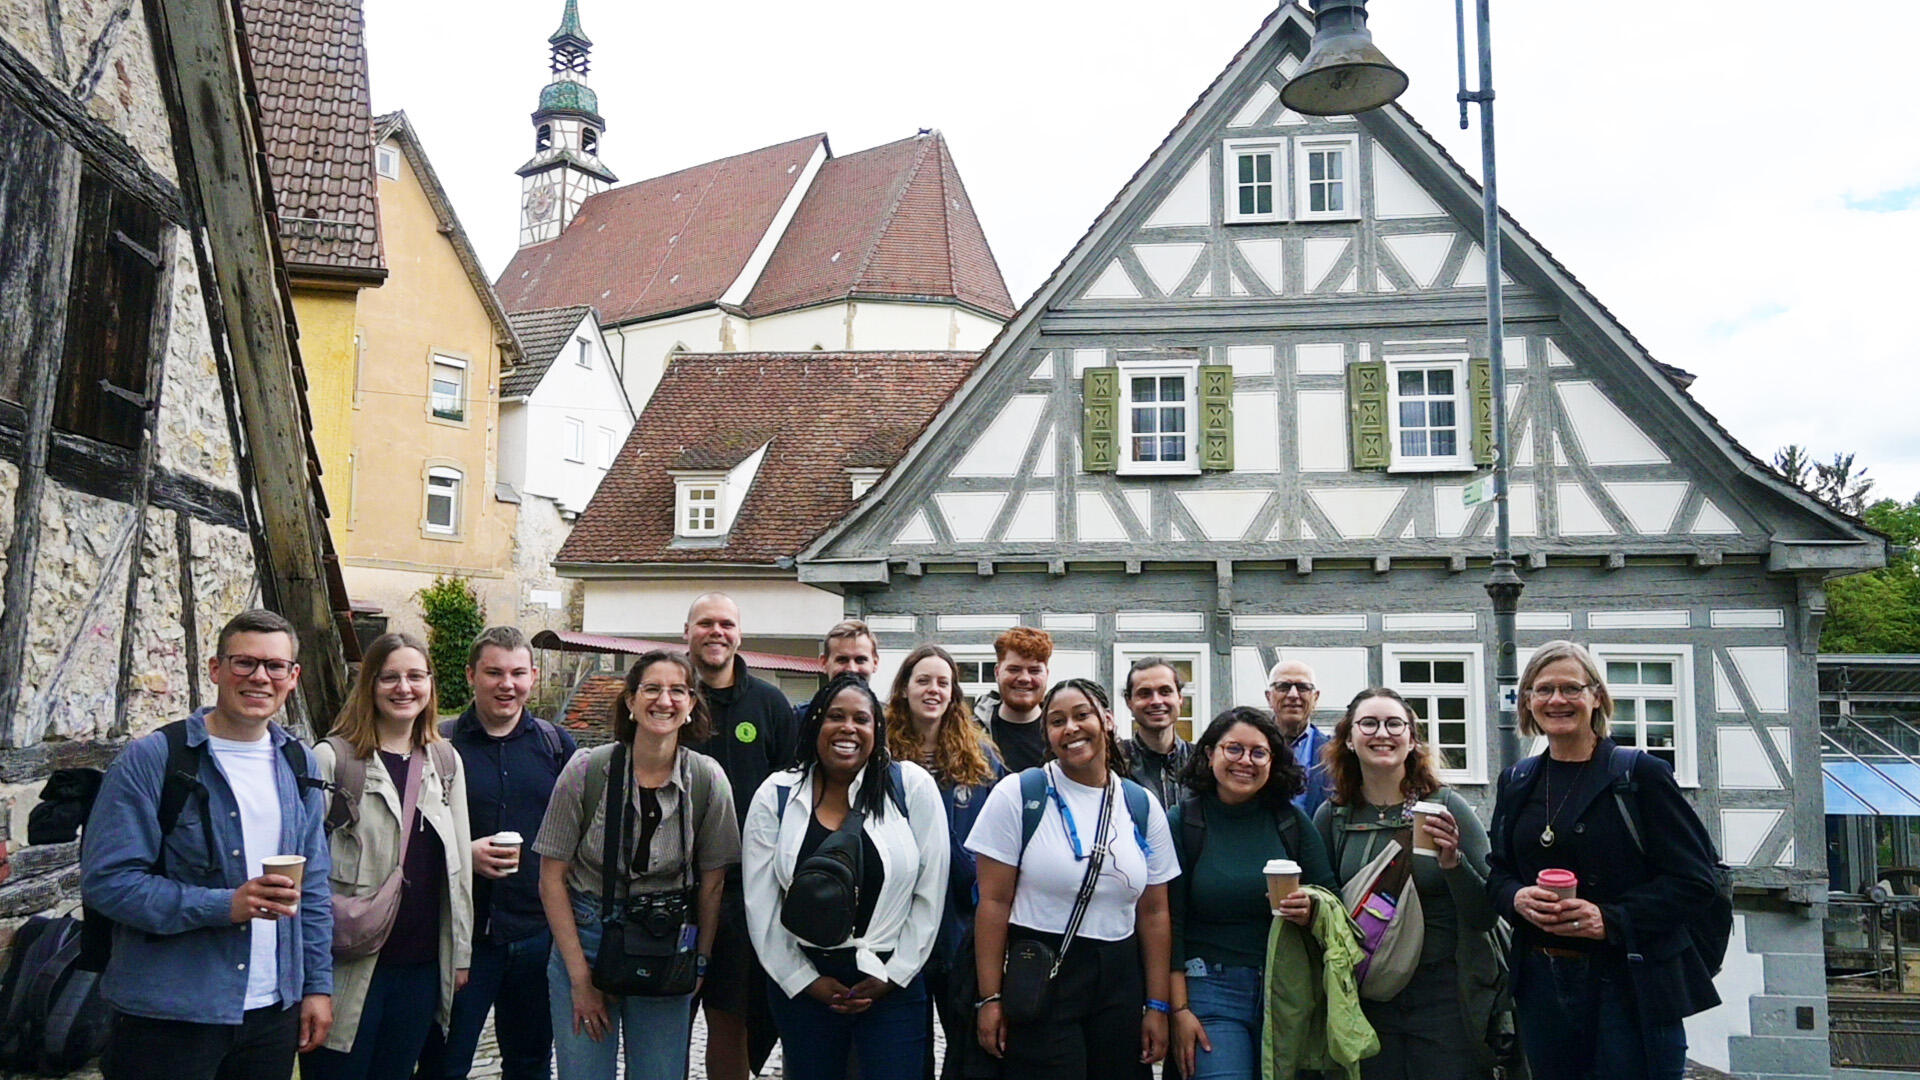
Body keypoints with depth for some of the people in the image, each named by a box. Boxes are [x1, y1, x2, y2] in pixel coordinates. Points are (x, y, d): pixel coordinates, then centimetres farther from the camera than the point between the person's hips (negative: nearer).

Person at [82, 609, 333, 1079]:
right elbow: (106, 879, -13)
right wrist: (225, 905, -22)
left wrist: (318, 985, 7)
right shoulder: (152, 758, -8)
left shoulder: (298, 765, 8)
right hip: (168, 1019, -4)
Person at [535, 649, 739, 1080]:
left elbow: (712, 883, 2)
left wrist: (699, 963, 2)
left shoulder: (708, 779, -7)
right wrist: (580, 975, -7)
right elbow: (552, 877, -6)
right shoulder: (587, 770, -11)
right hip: (584, 940, -1)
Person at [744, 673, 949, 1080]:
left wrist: (892, 975, -4)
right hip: (801, 986, 1)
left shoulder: (912, 787, -4)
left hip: (894, 984, -1)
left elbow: (930, 894, -2)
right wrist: (805, 980, -2)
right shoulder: (775, 795, 0)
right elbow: (760, 904, 1)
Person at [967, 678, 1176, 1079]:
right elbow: (994, 902, -6)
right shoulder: (1017, 794, -4)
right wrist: (990, 998, -9)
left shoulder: (1143, 807, 6)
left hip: (1119, 984, 3)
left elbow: (1154, 913, 9)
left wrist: (1157, 1006, 7)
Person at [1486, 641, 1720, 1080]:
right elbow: (1497, 873, 15)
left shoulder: (1641, 774, -5)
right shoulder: (1516, 783, 10)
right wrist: (1518, 897, -8)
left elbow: (1694, 878, -8)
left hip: (1630, 983, -4)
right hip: (1541, 983, 5)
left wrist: (1611, 918, -20)